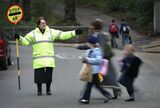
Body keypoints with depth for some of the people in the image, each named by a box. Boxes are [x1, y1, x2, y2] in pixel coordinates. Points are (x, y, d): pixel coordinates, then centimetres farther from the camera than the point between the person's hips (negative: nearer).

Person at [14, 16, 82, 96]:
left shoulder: (52, 32, 7)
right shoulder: (33, 33, 5)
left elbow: (63, 35, 4)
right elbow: (25, 41, 4)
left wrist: (74, 33, -4)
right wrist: (19, 38, -15)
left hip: (49, 59, 1)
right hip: (38, 60, -1)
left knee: (49, 75, 5)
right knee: (39, 75, -3)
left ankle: (48, 89, 22)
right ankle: (39, 90, 15)